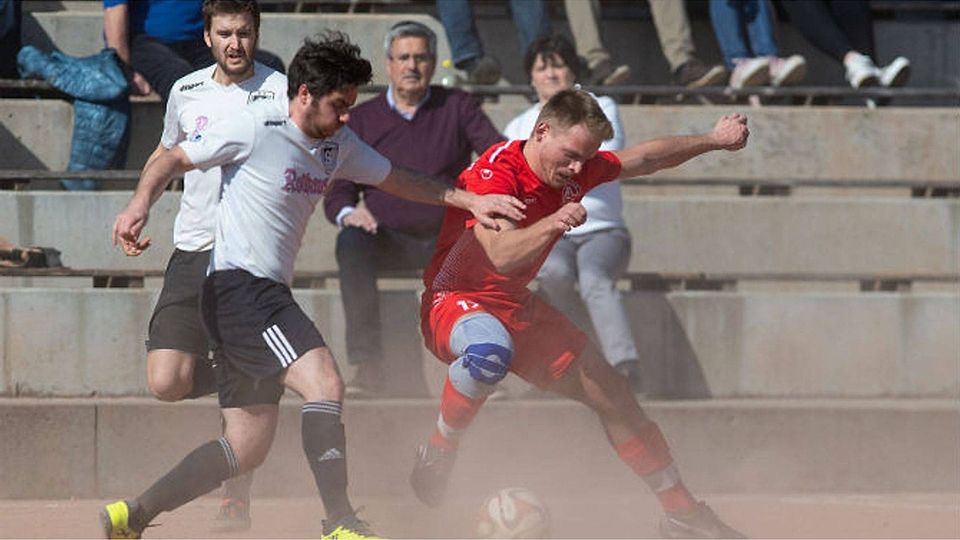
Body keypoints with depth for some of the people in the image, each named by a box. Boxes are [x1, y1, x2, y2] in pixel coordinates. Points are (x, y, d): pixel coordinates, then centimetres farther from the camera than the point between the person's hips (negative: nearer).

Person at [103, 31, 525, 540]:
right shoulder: (253, 128, -8)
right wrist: (140, 203, -21)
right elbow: (171, 160, -3)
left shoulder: (338, 146, 14)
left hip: (269, 297, 9)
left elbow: (399, 180, 24)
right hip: (237, 285, -9)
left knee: (246, 448, 8)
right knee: (324, 384, -23)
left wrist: (470, 201, 14)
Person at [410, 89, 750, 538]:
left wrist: (713, 141, 22)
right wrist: (553, 224, -54)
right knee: (491, 350, -43)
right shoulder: (495, 171, -25)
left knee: (611, 394, 6)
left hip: (516, 306, 8)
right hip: (455, 299, -8)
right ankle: (438, 453, -21)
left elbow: (645, 158, 16)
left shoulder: (578, 169, -2)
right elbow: (502, 254, -39)